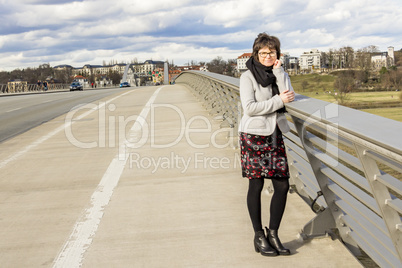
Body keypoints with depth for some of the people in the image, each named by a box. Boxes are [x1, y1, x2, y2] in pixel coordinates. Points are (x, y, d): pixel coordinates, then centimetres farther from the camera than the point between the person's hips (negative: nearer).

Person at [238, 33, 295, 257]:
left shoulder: (282, 75, 10)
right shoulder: (248, 77, -5)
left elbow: (290, 98, -7)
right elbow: (249, 108, -15)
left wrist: (278, 72, -9)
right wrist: (278, 101, -14)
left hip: (275, 136, 5)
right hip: (253, 136, -5)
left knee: (283, 185, 2)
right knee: (256, 185, 2)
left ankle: (273, 233, 17)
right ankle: (259, 237, 14)